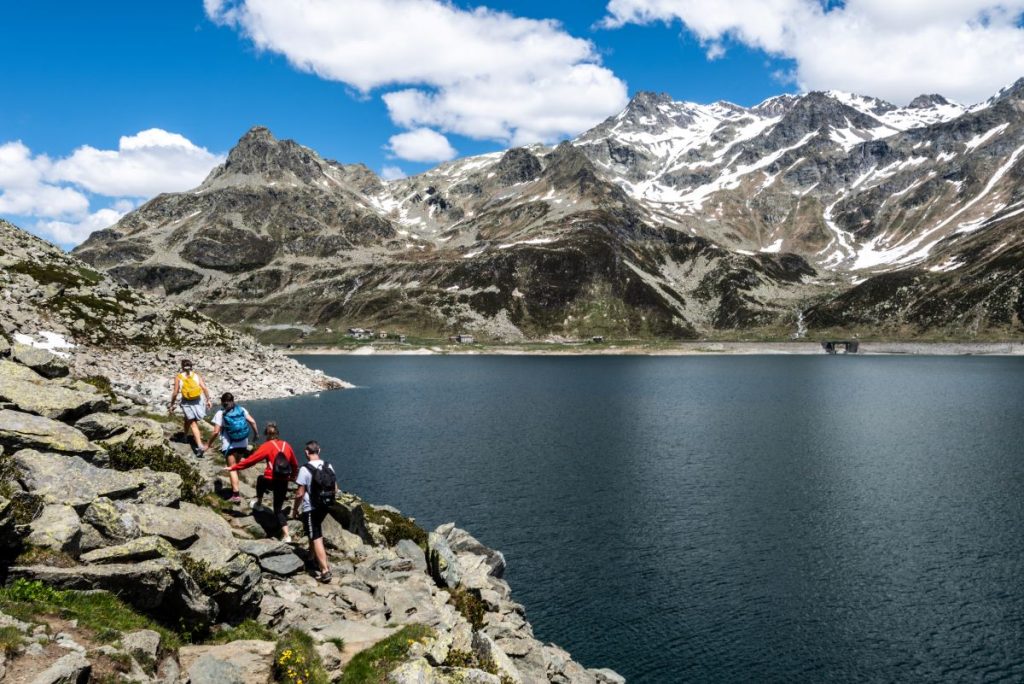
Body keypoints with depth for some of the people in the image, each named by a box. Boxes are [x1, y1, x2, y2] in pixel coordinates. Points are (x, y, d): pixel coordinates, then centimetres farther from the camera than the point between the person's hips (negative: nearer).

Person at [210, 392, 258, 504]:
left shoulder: (221, 413, -6)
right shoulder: (241, 410, 4)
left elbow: (216, 432, -10)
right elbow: (252, 422, -4)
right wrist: (256, 434, 8)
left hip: (229, 445, -4)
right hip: (242, 443, 4)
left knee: (232, 468, -1)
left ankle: (236, 494, -8)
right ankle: (234, 487, 32)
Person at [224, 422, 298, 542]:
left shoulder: (267, 446, -5)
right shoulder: (286, 445, 8)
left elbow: (251, 460, -6)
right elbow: (295, 464, 18)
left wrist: (233, 468, 3)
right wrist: (292, 477, 36)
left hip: (270, 482, -3)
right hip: (284, 483, 3)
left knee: (260, 479, 34)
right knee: (278, 509, 13)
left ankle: (258, 502, 46)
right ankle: (286, 534, 0)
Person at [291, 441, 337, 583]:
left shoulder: (305, 469, -17)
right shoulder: (329, 467, 0)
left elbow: (300, 493, -14)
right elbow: (335, 489, 6)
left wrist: (295, 509, -1)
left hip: (310, 509, -6)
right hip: (324, 507, 6)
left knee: (317, 539, -3)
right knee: (315, 533, 28)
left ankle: (325, 571, -6)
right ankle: (312, 557, 46)